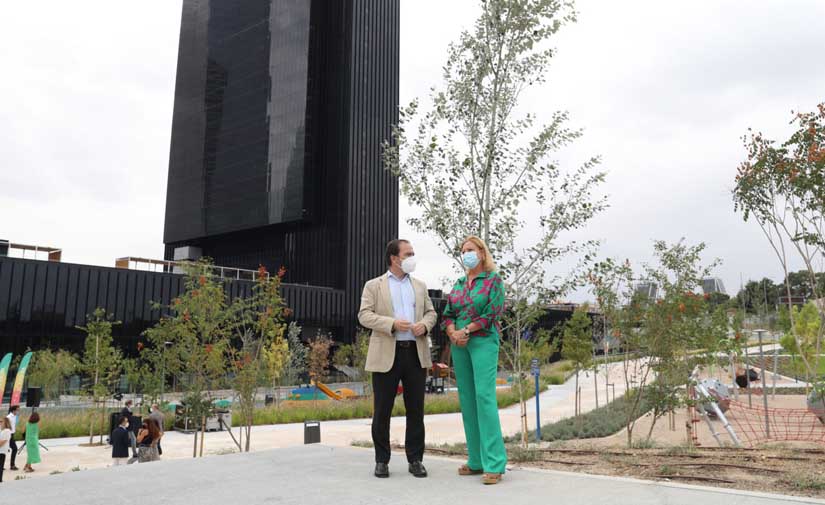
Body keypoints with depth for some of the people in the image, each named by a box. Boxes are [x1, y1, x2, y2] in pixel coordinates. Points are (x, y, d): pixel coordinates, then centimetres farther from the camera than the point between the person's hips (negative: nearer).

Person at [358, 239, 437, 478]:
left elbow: (431, 312, 16)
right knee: (382, 411, 3)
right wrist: (392, 323, -18)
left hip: (416, 353, 3)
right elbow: (364, 315, -4)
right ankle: (382, 460, 16)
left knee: (415, 409, 6)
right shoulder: (374, 285, 5)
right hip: (386, 355, -3)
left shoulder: (420, 286, 17)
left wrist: (425, 324, -7)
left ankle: (415, 459, 17)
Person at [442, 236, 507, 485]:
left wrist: (466, 330, -11)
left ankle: (494, 463, -10)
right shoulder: (459, 284, 16)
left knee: (484, 397, -13)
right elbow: (448, 314, 11)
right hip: (459, 345, 6)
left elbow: (492, 313, -10)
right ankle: (476, 460, 14)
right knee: (467, 399, 6)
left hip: (483, 342, -6)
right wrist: (453, 333, -8)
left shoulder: (493, 280, 0)